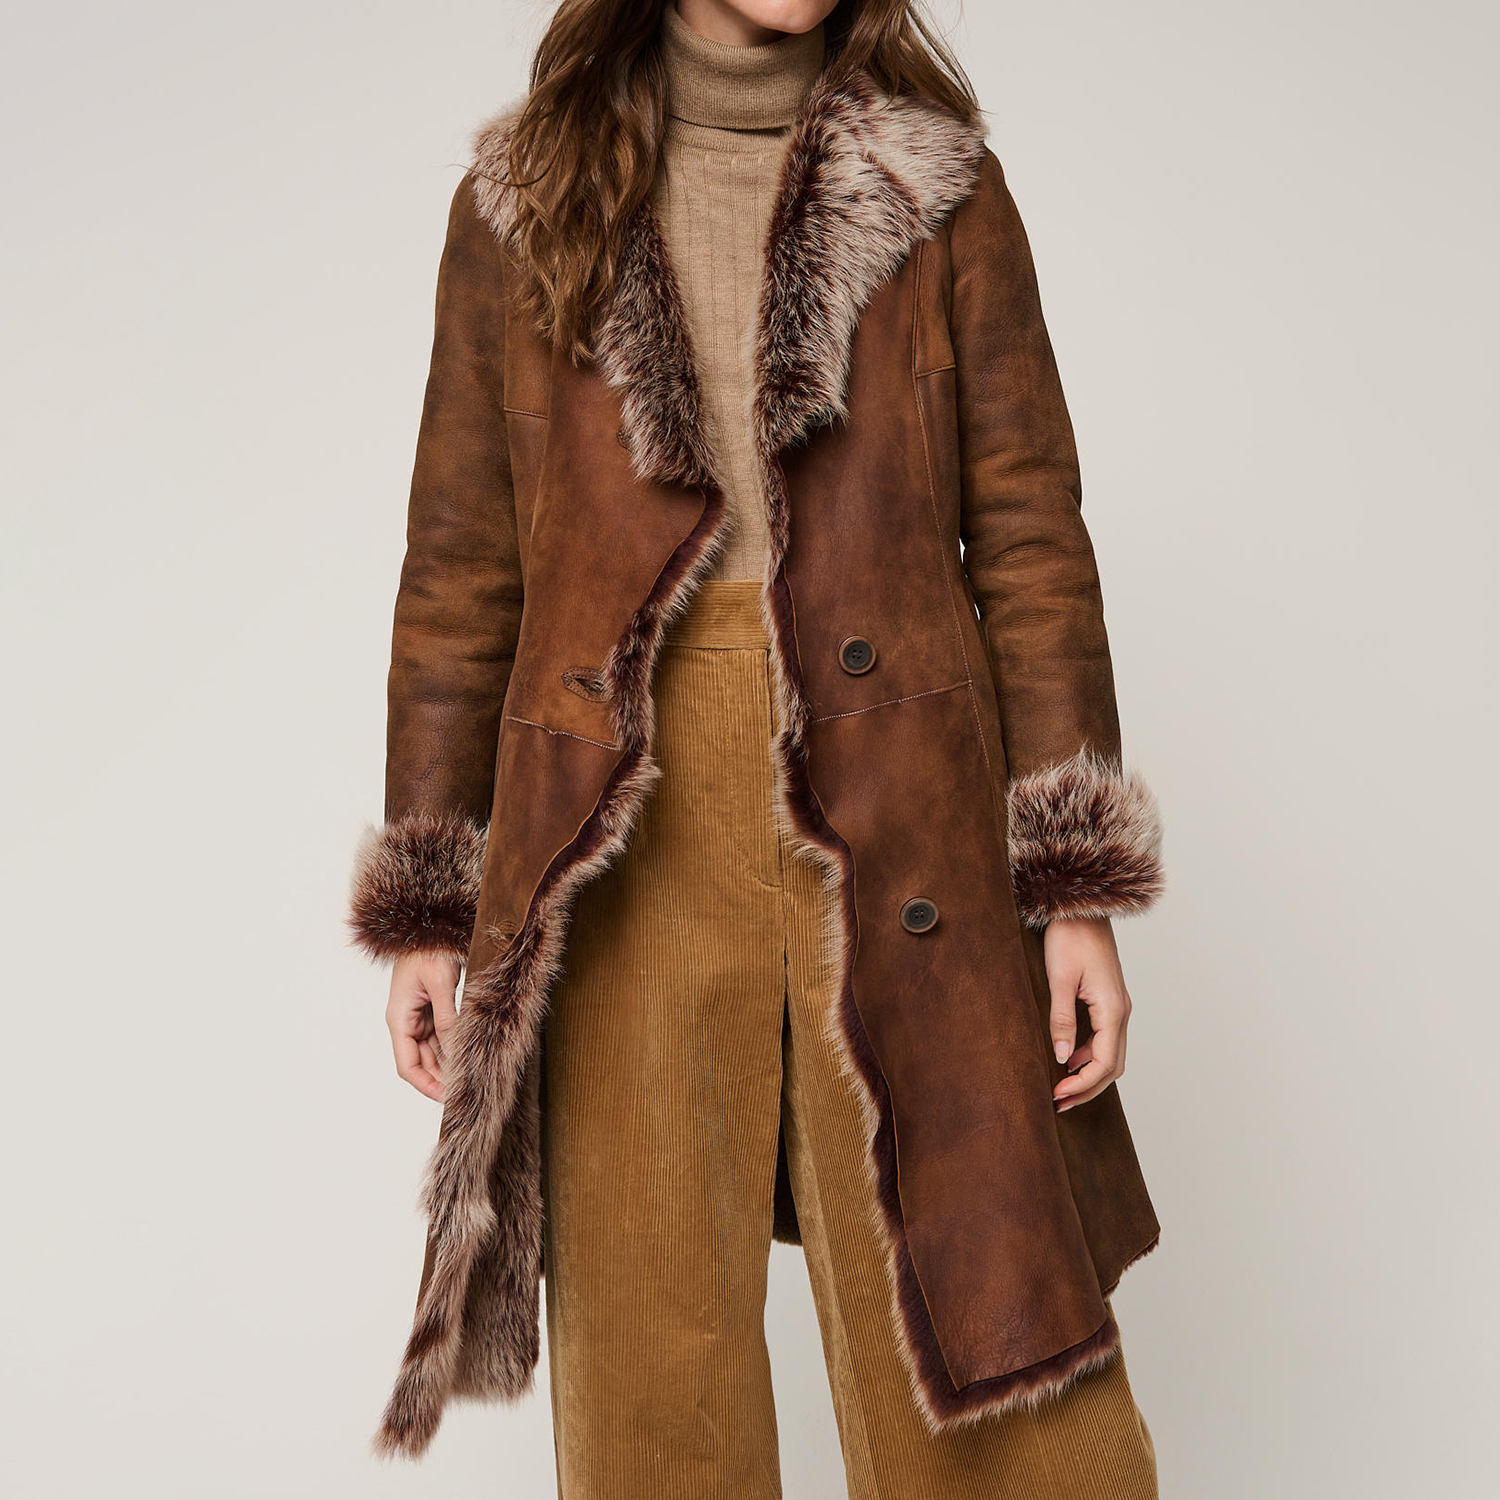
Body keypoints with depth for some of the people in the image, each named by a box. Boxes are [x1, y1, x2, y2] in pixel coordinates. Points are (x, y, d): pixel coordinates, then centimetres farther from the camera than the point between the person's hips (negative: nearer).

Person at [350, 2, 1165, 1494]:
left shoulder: (943, 191, 9)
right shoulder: (523, 203, 10)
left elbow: (1030, 538, 4)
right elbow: (459, 574, 9)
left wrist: (1077, 894, -4)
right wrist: (428, 910, 5)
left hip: (899, 817, 0)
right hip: (630, 840, 1)